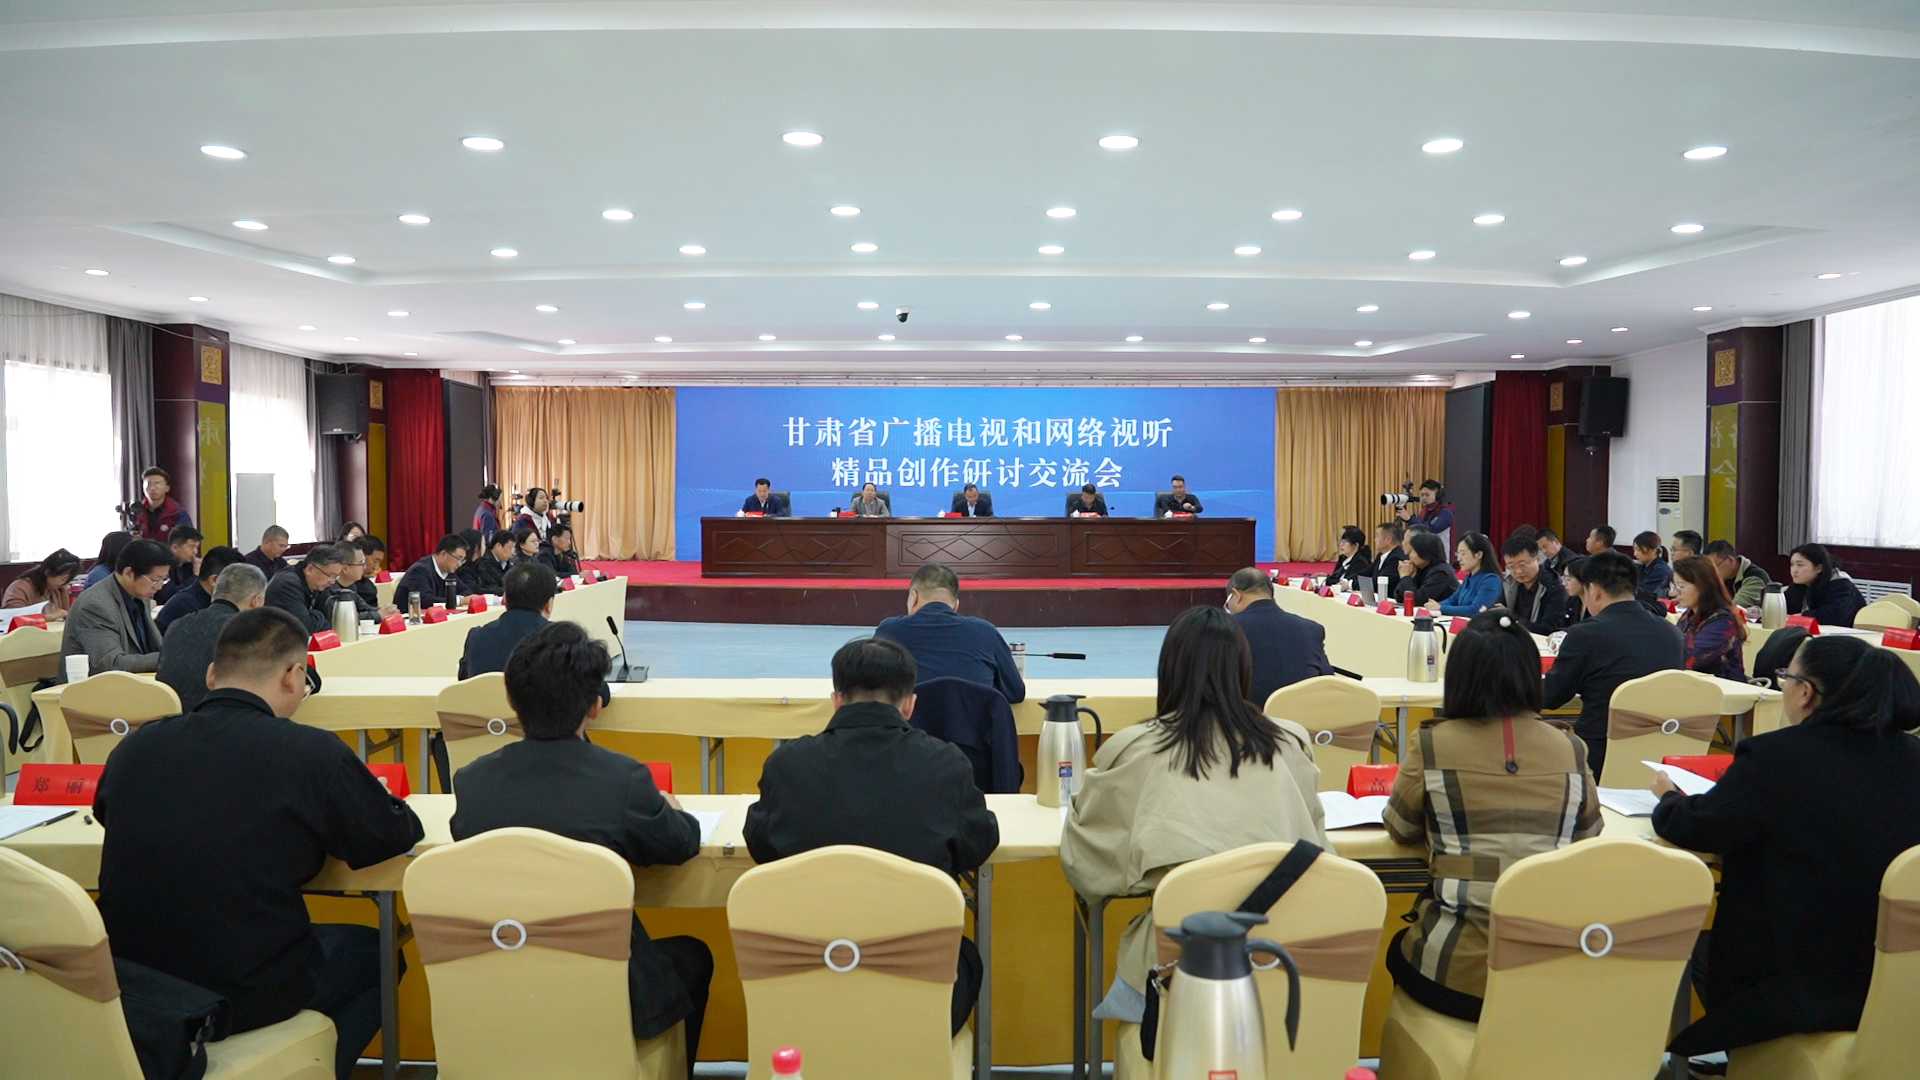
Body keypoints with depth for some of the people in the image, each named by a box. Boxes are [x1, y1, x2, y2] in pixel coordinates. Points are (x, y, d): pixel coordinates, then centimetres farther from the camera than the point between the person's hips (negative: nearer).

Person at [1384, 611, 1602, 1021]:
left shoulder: (1434, 746, -8)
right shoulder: (1570, 749, 0)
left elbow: (1400, 831, 8)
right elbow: (1589, 834, 15)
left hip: (1459, 970, -3)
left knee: (1400, 950, 30)